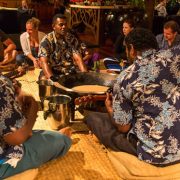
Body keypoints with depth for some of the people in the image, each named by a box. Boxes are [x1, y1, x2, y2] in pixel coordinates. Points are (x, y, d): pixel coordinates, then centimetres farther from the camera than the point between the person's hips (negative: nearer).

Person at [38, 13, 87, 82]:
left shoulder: (72, 38, 2)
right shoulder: (46, 41, -8)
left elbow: (78, 58, -6)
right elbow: (44, 62, -19)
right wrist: (51, 77, -37)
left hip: (70, 72, 4)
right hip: (53, 72, -3)